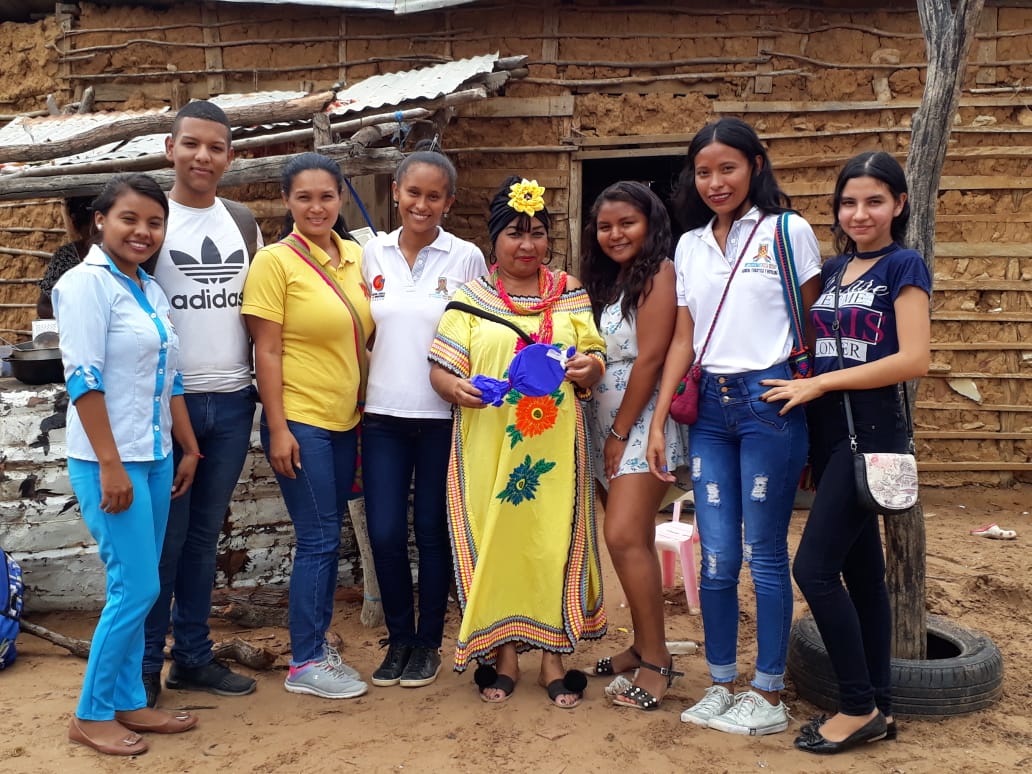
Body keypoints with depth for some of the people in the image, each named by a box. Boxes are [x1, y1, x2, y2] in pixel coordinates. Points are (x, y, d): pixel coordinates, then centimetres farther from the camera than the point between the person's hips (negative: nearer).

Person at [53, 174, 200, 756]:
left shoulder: (152, 291, 12)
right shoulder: (86, 284, -11)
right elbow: (84, 379, -17)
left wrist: (189, 449, 15)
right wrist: (110, 464, -19)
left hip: (155, 458, 8)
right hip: (109, 461, -8)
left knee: (138, 589, 12)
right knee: (136, 588, -6)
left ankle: (129, 702, 24)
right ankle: (91, 714, 11)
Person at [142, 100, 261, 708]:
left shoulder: (244, 223, 10)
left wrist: (264, 387, 8)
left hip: (232, 404, 4)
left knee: (205, 534, 12)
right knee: (164, 538, 1)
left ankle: (193, 657, 23)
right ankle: (145, 666, 15)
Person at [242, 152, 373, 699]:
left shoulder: (355, 256, 7)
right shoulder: (276, 261, -10)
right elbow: (267, 351, -12)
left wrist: (366, 410, 11)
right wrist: (278, 429, -15)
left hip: (345, 420, 6)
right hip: (299, 422, -6)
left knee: (327, 538, 13)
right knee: (319, 540, -2)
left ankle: (317, 641, 27)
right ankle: (304, 663, 12)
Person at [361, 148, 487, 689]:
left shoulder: (466, 258, -1)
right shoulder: (372, 253, 5)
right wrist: (368, 379, 6)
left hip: (443, 416, -2)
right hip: (383, 415, 2)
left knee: (432, 531, 7)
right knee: (385, 534, 2)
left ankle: (428, 643, 25)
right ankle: (399, 638, 24)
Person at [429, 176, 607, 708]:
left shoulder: (570, 295, 10)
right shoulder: (470, 299, 6)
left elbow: (595, 361, 9)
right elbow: (440, 369, 2)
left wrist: (589, 369, -13)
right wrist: (459, 389, -19)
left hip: (555, 445, 1)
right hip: (489, 446, -1)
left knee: (554, 542, 2)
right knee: (494, 543, 3)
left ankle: (553, 656, 16)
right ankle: (503, 653, 18)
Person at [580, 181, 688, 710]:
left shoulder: (658, 272, -9)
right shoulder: (606, 280, 16)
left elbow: (650, 357, -15)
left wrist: (620, 433, -13)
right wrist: (607, 434, 5)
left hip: (643, 424, -8)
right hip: (605, 426, 8)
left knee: (625, 537, -15)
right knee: (634, 540, 11)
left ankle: (656, 660, -4)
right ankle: (643, 645, 21)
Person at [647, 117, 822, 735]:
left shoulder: (788, 231, -1)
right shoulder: (690, 246, 12)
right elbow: (683, 340, 13)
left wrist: (808, 415, -4)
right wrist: (658, 422, 8)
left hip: (771, 401, -4)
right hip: (709, 408, 4)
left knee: (765, 554, 2)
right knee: (717, 557, 7)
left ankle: (770, 696, 15)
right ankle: (721, 686, 22)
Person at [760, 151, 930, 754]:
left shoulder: (904, 266, -5)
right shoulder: (832, 269, 14)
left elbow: (914, 359, -16)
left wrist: (819, 383, -15)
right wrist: (806, 391, -1)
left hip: (871, 431, -7)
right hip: (828, 433, 7)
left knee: (815, 567, -10)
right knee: (861, 568, 11)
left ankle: (860, 706, 6)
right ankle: (878, 707, 21)